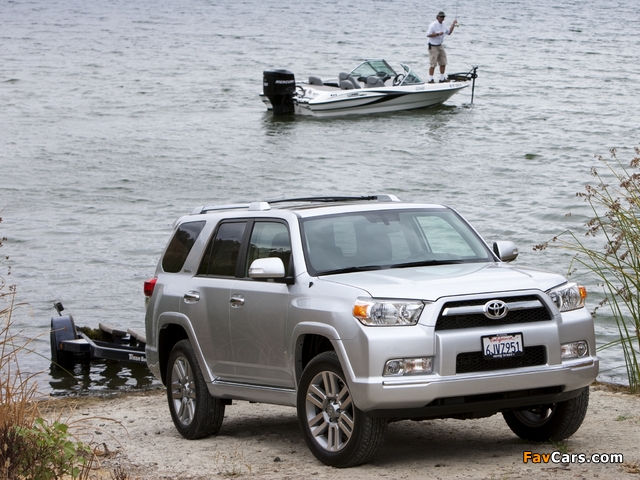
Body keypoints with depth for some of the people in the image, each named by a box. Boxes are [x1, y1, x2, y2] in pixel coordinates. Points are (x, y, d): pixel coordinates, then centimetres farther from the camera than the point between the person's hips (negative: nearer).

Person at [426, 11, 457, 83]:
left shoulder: (442, 26, 10)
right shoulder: (433, 25, -15)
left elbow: (449, 32, 23)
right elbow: (428, 35, -21)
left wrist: (453, 24, 15)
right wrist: (437, 34, -26)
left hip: (440, 46, 8)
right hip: (433, 46, -8)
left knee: (443, 63, 10)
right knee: (433, 64, -8)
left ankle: (442, 78, 20)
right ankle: (430, 80, -1)